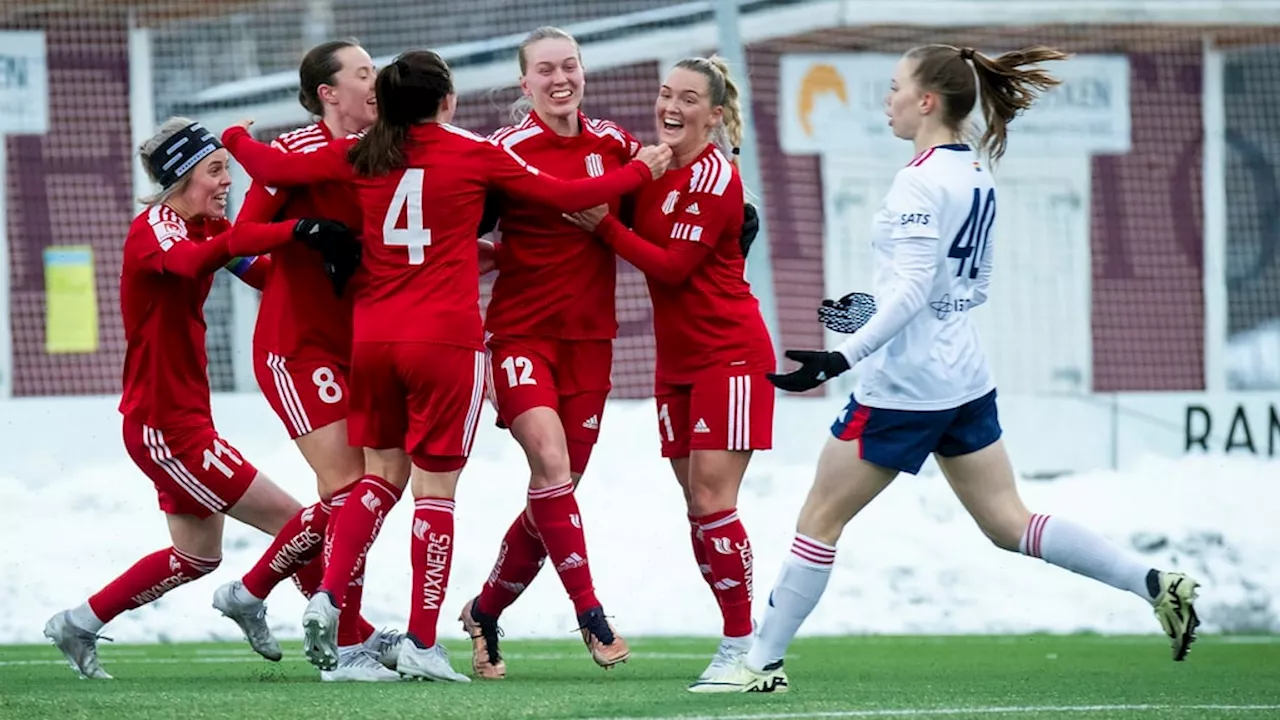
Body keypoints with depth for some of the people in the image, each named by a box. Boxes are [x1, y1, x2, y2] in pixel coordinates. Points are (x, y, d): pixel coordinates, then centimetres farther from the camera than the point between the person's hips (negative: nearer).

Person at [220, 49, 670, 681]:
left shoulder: (360, 155, 4)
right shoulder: (475, 154, -3)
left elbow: (275, 169, 5)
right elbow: (567, 196, 2)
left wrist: (235, 140, 27)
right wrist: (641, 170, 17)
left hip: (372, 337, 4)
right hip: (446, 339, -4)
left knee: (383, 472, 19)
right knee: (435, 488, 0)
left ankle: (327, 597, 2)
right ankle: (421, 645, -2)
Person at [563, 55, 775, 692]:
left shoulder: (715, 179, -14)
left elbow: (673, 266, -17)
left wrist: (604, 227, -14)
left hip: (729, 355, -8)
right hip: (676, 360, 8)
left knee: (711, 500, -12)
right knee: (697, 506, 5)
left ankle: (742, 645, -6)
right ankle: (739, 643, 11)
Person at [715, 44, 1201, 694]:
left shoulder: (921, 180, -16)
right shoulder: (977, 176, 10)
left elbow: (911, 291, -23)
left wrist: (843, 357, -28)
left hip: (904, 386, -8)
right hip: (965, 379, 8)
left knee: (820, 519, 2)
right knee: (1009, 523, 10)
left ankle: (762, 664, 7)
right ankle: (1156, 584, 0)